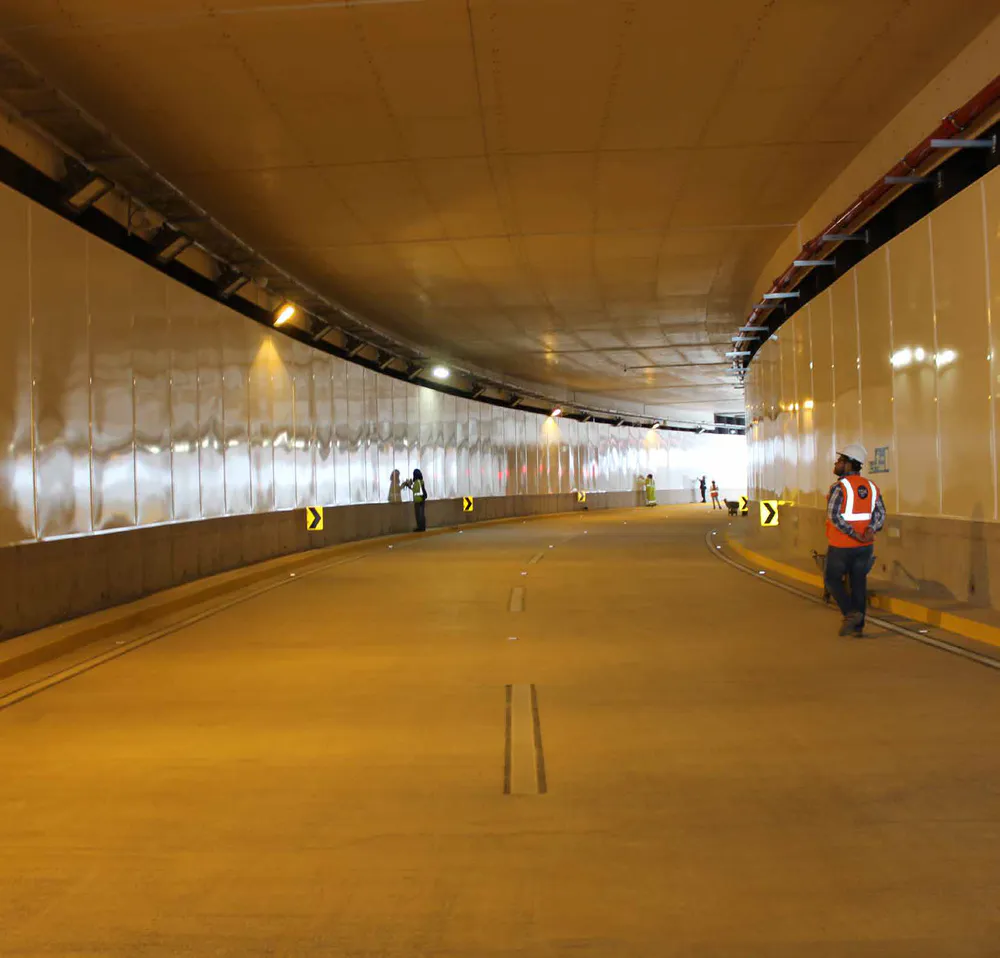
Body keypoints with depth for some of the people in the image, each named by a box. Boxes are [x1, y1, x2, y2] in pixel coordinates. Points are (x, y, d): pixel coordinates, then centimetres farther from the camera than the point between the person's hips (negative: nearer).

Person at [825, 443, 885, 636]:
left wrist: (854, 534, -20)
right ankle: (858, 626, 14)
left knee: (832, 579, 12)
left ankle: (851, 613, -5)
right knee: (858, 584, 12)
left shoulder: (839, 486, -15)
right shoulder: (871, 486, 7)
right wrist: (870, 530, -16)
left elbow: (834, 516, -24)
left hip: (841, 546, -6)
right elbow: (880, 512, -2)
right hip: (865, 547, 6)